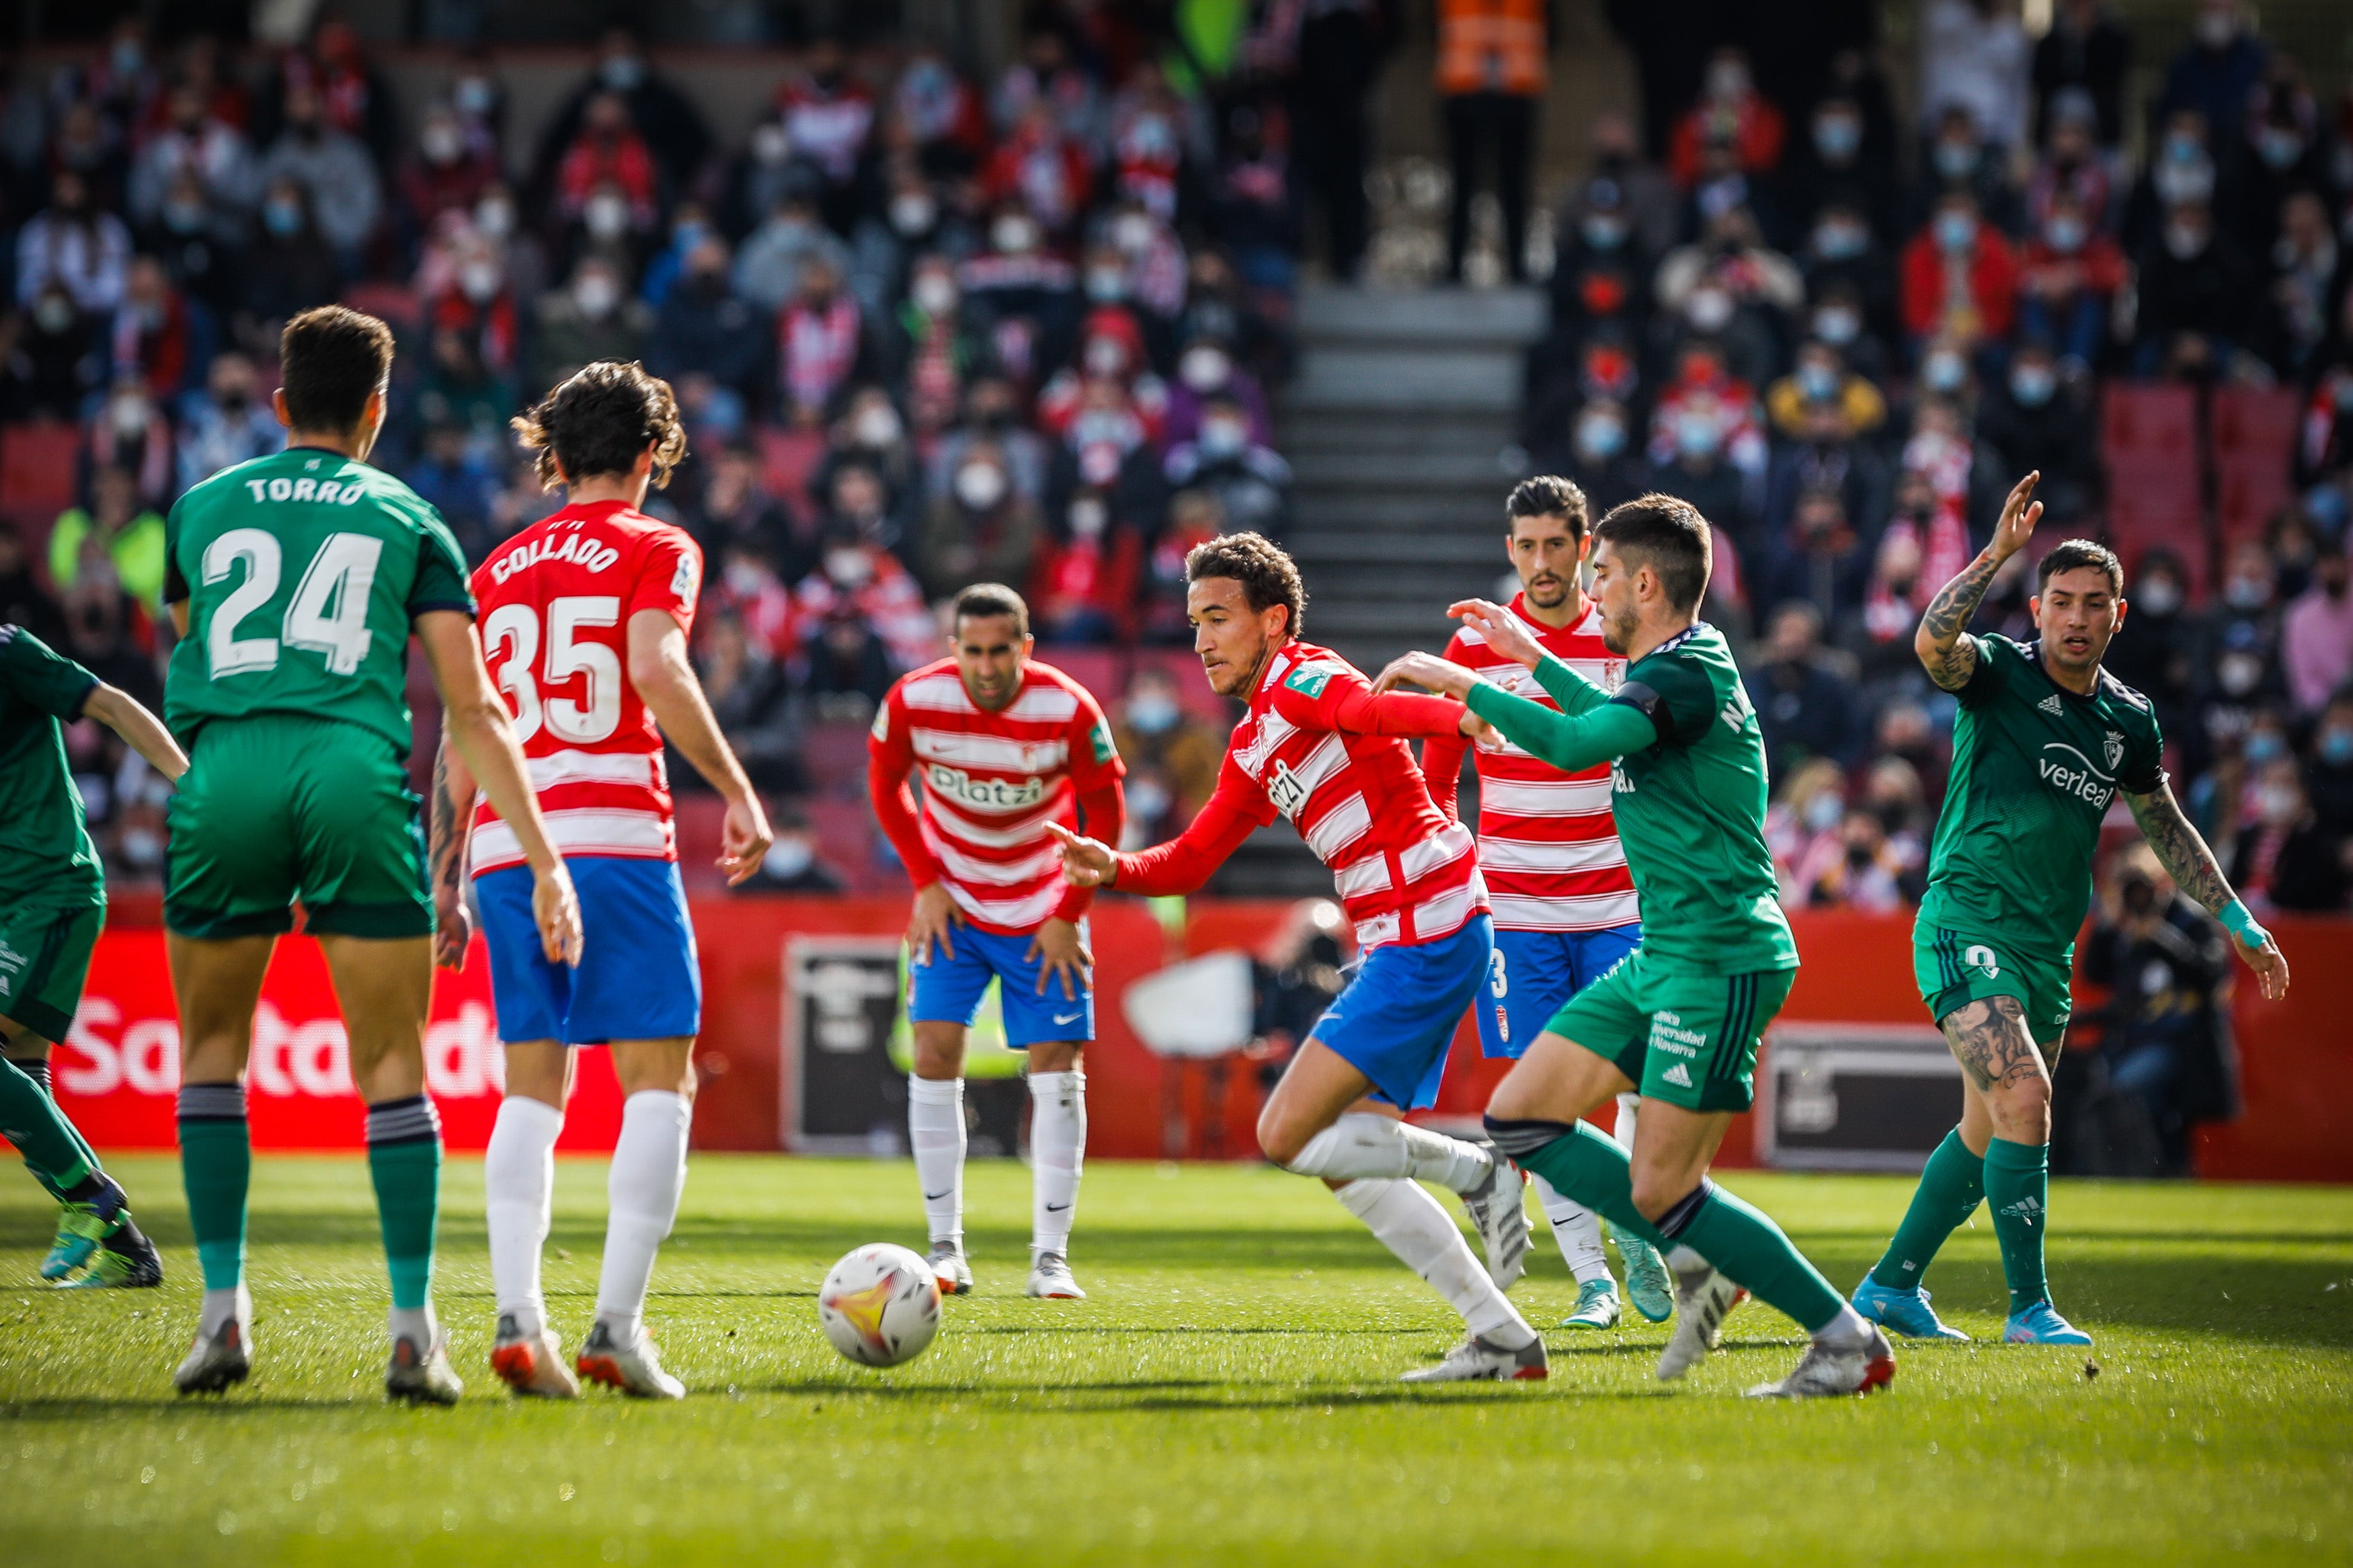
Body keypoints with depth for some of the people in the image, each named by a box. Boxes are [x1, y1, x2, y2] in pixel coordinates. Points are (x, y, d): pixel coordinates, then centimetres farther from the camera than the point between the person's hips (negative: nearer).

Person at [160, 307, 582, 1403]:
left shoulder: (200, 508, 20)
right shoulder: (407, 520, 15)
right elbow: (473, 708, 7)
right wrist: (543, 860, 5)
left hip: (223, 776, 1)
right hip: (356, 778, -1)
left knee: (212, 1051, 16)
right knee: (393, 1068, 4)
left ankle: (224, 1311, 8)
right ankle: (414, 1331, -2)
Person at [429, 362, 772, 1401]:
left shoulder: (500, 567, 19)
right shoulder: (655, 548, 4)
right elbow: (657, 669, -15)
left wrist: (447, 883, 20)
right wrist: (738, 794, -12)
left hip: (504, 847, 5)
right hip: (614, 837, -5)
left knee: (531, 1093, 8)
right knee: (660, 1085, -1)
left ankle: (517, 1323, -6)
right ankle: (616, 1329, -11)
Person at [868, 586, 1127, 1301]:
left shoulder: (1069, 711, -20)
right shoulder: (913, 701, -17)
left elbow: (1106, 813, -7)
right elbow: (885, 784, 3)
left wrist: (1067, 916, -10)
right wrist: (926, 883, -4)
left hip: (1043, 913, -1)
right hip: (953, 905, 1)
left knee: (1057, 1069, -6)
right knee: (936, 1054, -11)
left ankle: (1050, 1257, 0)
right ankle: (945, 1249, -2)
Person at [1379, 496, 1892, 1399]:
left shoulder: (1688, 673, -16)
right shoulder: (1683, 664, 15)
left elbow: (1575, 745, -29)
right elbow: (1620, 725, 38)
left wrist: (1464, 684, -17)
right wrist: (1534, 658, 38)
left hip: (1720, 962, -10)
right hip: (1660, 957, 10)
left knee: (1659, 1191, -11)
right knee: (1519, 1116, 7)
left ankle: (1850, 1342, -3)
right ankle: (1698, 1260, 12)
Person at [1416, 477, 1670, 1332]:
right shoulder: (1474, 645, 2)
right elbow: (1435, 774, 11)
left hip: (1617, 905, 0)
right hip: (1514, 906, 0)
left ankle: (1636, 1230, 17)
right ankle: (1592, 1278, 0)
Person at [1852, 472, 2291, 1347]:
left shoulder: (2130, 720, 10)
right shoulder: (1997, 675, -6)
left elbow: (2166, 828, 24)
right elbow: (1932, 643, -29)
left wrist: (2239, 924, 24)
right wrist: (1997, 554, -38)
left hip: (2048, 946, 7)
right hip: (1967, 921, -7)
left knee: (1987, 1130, 12)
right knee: (2024, 1096, -21)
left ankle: (1891, 1287, 26)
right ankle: (2029, 1308, -16)